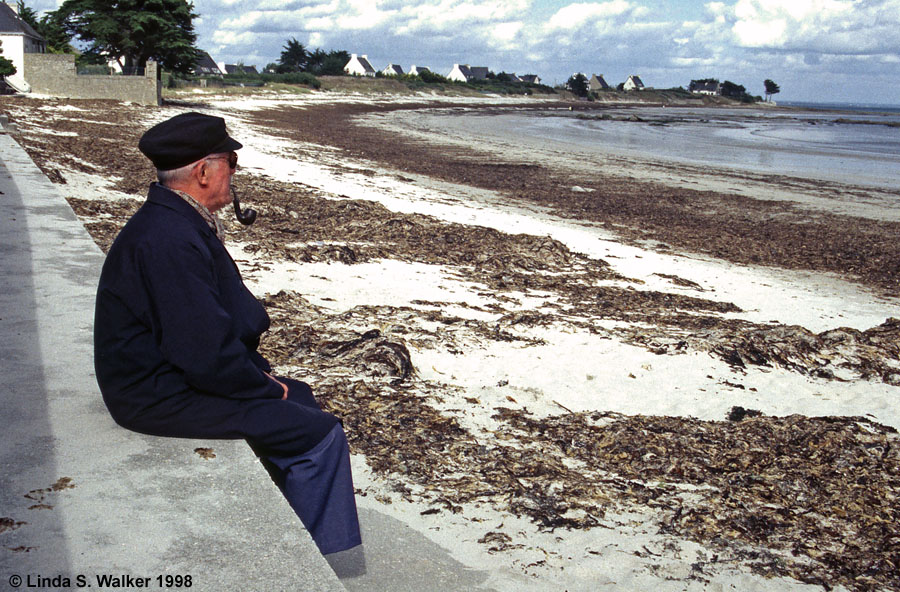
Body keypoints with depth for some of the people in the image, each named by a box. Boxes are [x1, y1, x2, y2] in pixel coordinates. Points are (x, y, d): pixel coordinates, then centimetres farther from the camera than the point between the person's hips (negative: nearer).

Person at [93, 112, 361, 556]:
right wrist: (265, 387, -11)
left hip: (172, 373, 11)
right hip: (162, 397, -11)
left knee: (299, 397, 19)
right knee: (318, 434, -12)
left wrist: (259, 370, 8)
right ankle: (327, 559, 2)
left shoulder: (174, 221, 8)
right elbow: (208, 356, -27)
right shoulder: (170, 240, -27)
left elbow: (220, 319, 16)